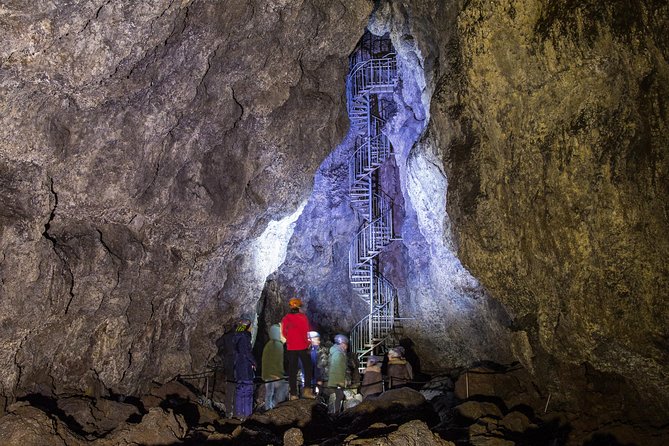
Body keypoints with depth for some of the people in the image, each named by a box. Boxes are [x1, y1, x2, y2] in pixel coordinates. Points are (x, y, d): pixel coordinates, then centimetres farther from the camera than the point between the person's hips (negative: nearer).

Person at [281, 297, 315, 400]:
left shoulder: (285, 319, 1)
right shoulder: (303, 317, -7)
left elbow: (284, 333, 8)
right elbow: (306, 332, -8)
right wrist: (307, 343, 2)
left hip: (291, 348, 3)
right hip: (303, 347, -3)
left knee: (292, 370, 8)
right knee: (308, 368, 8)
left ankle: (293, 393, 8)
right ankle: (307, 389, -2)